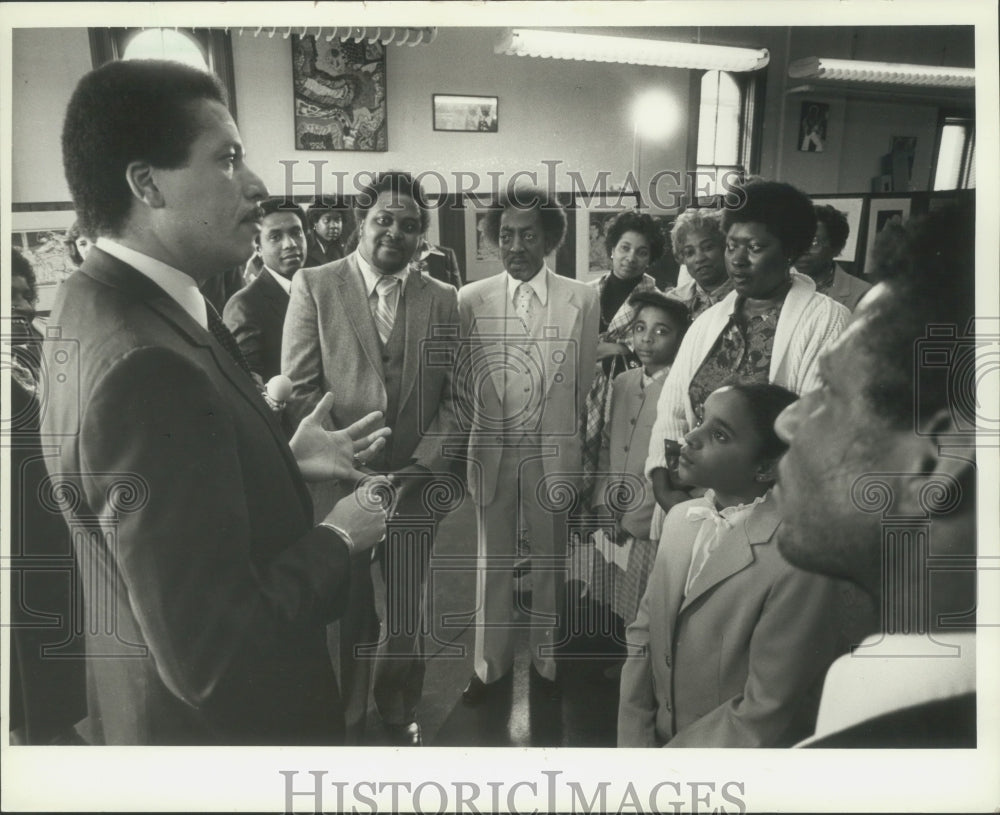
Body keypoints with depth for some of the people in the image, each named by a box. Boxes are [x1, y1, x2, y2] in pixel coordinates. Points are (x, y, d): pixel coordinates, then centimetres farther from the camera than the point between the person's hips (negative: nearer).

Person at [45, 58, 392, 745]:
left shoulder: (96, 307, -3)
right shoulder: (146, 369, -33)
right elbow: (212, 655, -31)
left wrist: (286, 460, 2)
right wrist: (334, 541, -18)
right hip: (212, 723, -8)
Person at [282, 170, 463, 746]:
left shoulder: (444, 300, 5)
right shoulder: (314, 286, -1)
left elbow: (454, 397, 3)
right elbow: (301, 388, -5)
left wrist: (423, 467, -9)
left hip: (415, 483, 2)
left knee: (408, 613, 11)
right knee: (347, 613, 11)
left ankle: (400, 710, 37)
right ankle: (347, 721, 34)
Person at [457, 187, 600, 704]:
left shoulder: (582, 300, -3)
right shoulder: (471, 299, -2)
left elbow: (585, 381, 5)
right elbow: (462, 379, 6)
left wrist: (562, 430, 8)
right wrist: (474, 432, 8)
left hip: (553, 450, 0)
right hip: (491, 449, 1)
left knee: (549, 559, 13)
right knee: (492, 559, 12)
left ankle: (546, 660, 30)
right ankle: (491, 663, 27)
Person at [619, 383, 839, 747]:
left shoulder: (798, 563, -21)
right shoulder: (680, 518, 0)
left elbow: (763, 716, -18)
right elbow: (643, 633, 5)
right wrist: (633, 743, -5)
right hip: (657, 737, 5)